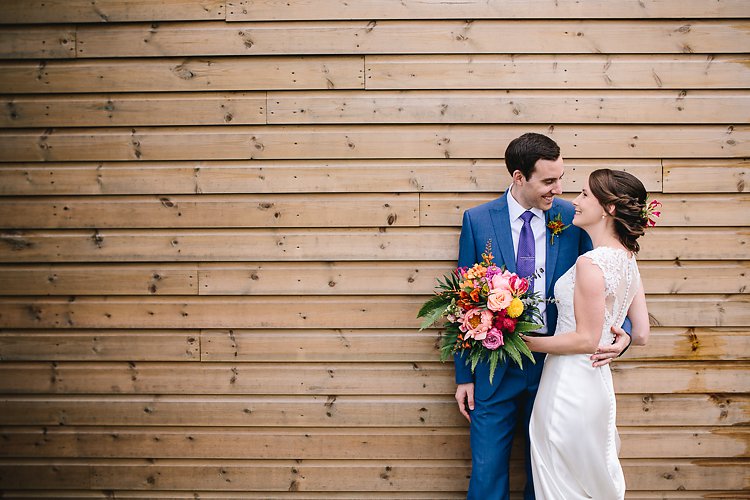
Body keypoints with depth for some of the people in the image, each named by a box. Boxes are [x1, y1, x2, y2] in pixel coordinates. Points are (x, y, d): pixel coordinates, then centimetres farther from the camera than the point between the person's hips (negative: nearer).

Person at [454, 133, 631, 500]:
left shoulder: (572, 219, -4)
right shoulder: (477, 220, -5)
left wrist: (623, 331, -17)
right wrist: (464, 376, 0)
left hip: (553, 364, 1)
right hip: (494, 370, -1)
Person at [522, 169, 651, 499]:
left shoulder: (591, 264, -21)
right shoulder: (627, 260, 6)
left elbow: (586, 340, -19)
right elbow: (640, 335, 9)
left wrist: (526, 342, -11)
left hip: (570, 388, -9)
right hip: (598, 384, 9)